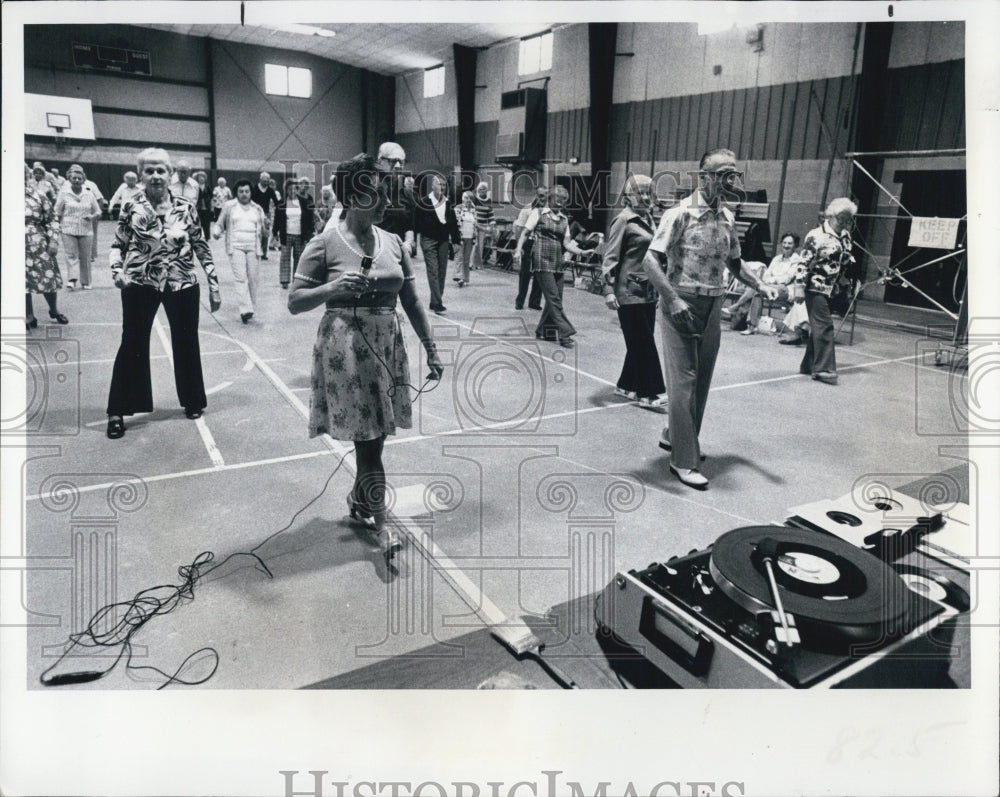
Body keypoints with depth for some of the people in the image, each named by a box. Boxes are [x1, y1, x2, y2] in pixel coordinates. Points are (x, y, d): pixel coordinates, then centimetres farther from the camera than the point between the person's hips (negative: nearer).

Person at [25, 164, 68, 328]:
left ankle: (54, 310, 28)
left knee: (48, 278, 6)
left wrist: (53, 241, -5)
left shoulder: (39, 195, 0)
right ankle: (29, 317, 17)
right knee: (22, 283, 5)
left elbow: (52, 220, 2)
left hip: (40, 247, -1)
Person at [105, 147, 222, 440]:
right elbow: (118, 245, 4)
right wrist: (117, 271, -14)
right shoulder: (131, 208, -3)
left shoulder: (185, 208, -3)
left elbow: (202, 248, 2)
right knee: (132, 344, 4)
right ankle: (118, 412, 15)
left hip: (182, 285, 1)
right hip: (140, 285, -1)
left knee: (187, 343, 12)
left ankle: (192, 401, 31)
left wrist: (214, 285, 1)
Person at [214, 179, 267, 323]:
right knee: (240, 278, -13)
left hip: (253, 247, 3)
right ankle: (245, 309, -19)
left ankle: (251, 307, 16)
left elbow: (262, 230, 16)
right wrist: (216, 231, -8)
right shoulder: (229, 206, 8)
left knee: (253, 279, 3)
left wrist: (265, 225, -6)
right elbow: (220, 224, 13)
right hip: (236, 246, -2)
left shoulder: (257, 208, 14)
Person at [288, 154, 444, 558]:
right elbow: (294, 302, -5)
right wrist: (332, 288, -22)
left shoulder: (393, 243, 7)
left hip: (387, 346, 5)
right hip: (345, 347, -5)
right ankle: (379, 522, 9)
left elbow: (412, 302, 11)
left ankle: (359, 499, 36)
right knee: (368, 438, -4)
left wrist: (430, 349, 8)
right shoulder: (325, 244, -7)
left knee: (377, 433, 11)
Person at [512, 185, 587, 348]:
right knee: (554, 298, -9)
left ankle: (543, 331, 21)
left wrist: (582, 252, -6)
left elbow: (567, 243, 9)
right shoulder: (538, 213, 2)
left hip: (557, 262, 6)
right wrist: (518, 250, -13)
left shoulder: (564, 219, 14)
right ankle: (565, 334, -10)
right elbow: (525, 233, 0)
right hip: (542, 260, -6)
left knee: (555, 299, 7)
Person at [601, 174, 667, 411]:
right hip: (630, 291, -8)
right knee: (643, 342, -4)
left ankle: (626, 385, 24)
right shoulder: (624, 220, -9)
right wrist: (609, 290, -18)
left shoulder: (647, 218, 13)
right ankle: (647, 394, 4)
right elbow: (610, 256, -12)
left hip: (648, 290, 8)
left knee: (640, 342, 12)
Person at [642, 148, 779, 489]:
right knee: (683, 380, -4)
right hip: (682, 305, -7)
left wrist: (760, 285, 5)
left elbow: (734, 262, 21)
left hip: (713, 307, 7)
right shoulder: (681, 214, -12)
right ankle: (684, 460, 3)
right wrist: (674, 299, -28)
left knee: (701, 380, 13)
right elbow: (651, 261, -18)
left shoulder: (727, 217, 9)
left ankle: (675, 435, 33)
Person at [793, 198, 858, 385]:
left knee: (819, 327, 11)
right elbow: (804, 262, -13)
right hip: (817, 287, -8)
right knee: (824, 327, -10)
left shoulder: (845, 237, 11)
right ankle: (823, 369, -5)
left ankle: (808, 365, 20)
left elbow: (848, 262, 23)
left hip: (833, 289, 8)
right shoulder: (816, 236, -11)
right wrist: (800, 286, -15)